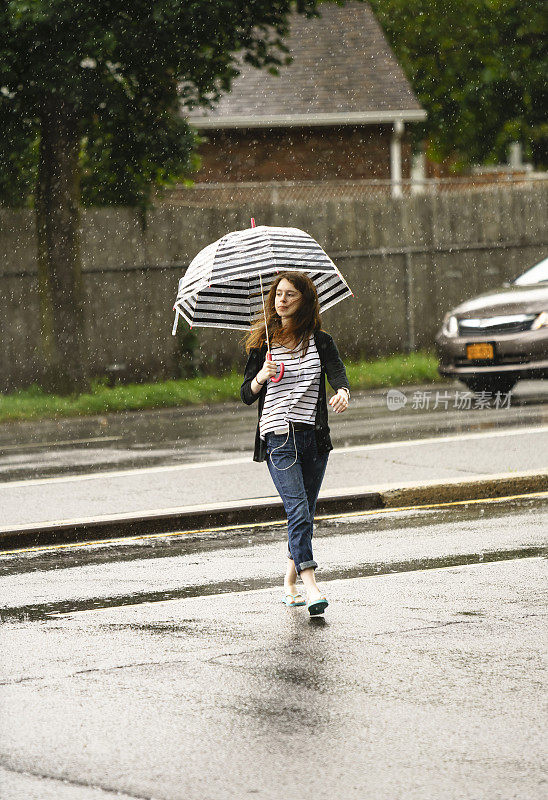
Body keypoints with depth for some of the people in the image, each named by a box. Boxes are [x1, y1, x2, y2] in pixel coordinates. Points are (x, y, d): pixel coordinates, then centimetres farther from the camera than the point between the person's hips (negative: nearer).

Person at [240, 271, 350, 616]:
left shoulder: (321, 341, 7)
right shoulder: (263, 343, 5)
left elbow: (338, 373, -9)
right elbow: (246, 395, 5)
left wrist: (343, 392, -32)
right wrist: (260, 378, -16)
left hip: (314, 436, 3)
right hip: (278, 437, -3)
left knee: (305, 514, 9)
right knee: (298, 510, -16)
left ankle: (290, 585, 26)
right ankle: (312, 589, -25)